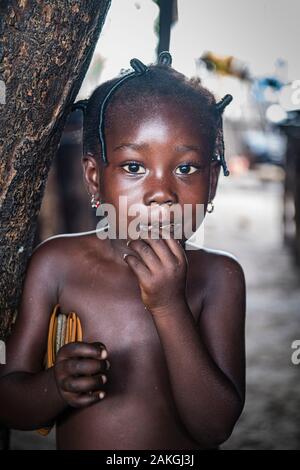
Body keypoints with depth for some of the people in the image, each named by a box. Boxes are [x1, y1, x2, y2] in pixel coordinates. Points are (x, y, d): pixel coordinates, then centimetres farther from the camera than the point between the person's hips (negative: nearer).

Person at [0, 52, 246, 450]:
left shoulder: (219, 277, -8)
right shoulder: (57, 264, -7)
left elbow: (215, 427, -14)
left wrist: (169, 307, -24)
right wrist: (57, 387, -23)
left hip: (186, 451, 0)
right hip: (74, 439, 1)